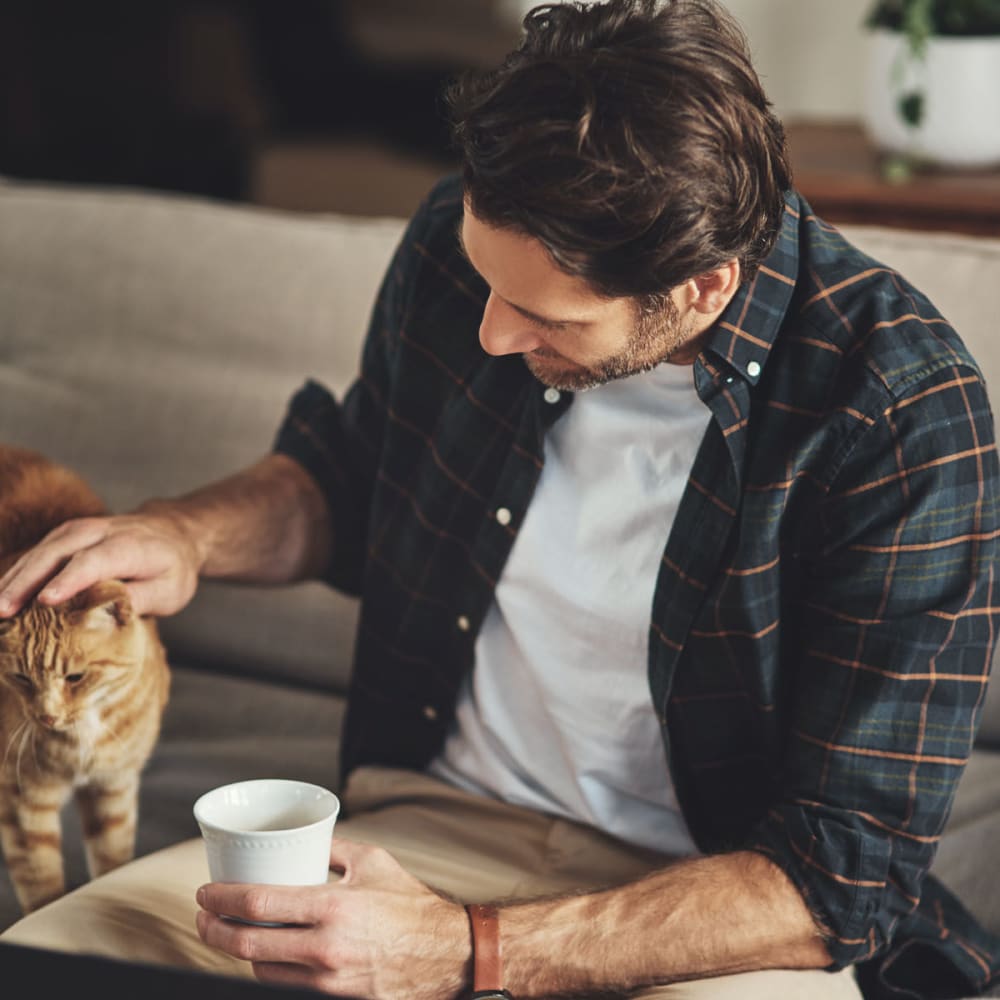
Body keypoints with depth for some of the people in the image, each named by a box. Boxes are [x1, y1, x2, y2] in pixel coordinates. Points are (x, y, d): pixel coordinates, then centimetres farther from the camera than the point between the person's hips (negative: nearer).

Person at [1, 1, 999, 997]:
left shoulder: (905, 422, -22)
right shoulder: (463, 239, -6)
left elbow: (843, 872, -21)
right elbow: (347, 479, 17)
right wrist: (187, 532, -5)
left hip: (741, 915, -3)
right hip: (443, 819, 4)